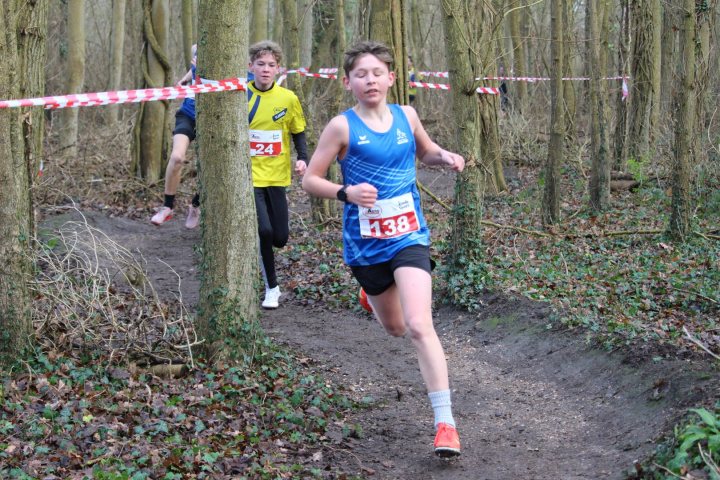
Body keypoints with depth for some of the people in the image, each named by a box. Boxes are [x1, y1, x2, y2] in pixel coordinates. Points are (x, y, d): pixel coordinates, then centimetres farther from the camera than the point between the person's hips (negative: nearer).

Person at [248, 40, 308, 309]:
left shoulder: (288, 98, 0)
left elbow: (298, 132, 11)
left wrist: (302, 158, -5)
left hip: (277, 177, 3)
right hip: (249, 175, -2)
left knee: (280, 238, 1)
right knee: (264, 231, -16)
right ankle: (271, 288, 3)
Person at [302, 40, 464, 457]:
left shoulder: (406, 116, 2)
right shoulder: (343, 127, -8)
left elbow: (425, 151, 23)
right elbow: (310, 179, -4)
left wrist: (445, 156, 0)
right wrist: (347, 193, -22)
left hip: (409, 237, 0)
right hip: (365, 243, 0)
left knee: (419, 325, -17)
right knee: (396, 327, 18)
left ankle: (446, 422, -14)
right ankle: (372, 296, 57)